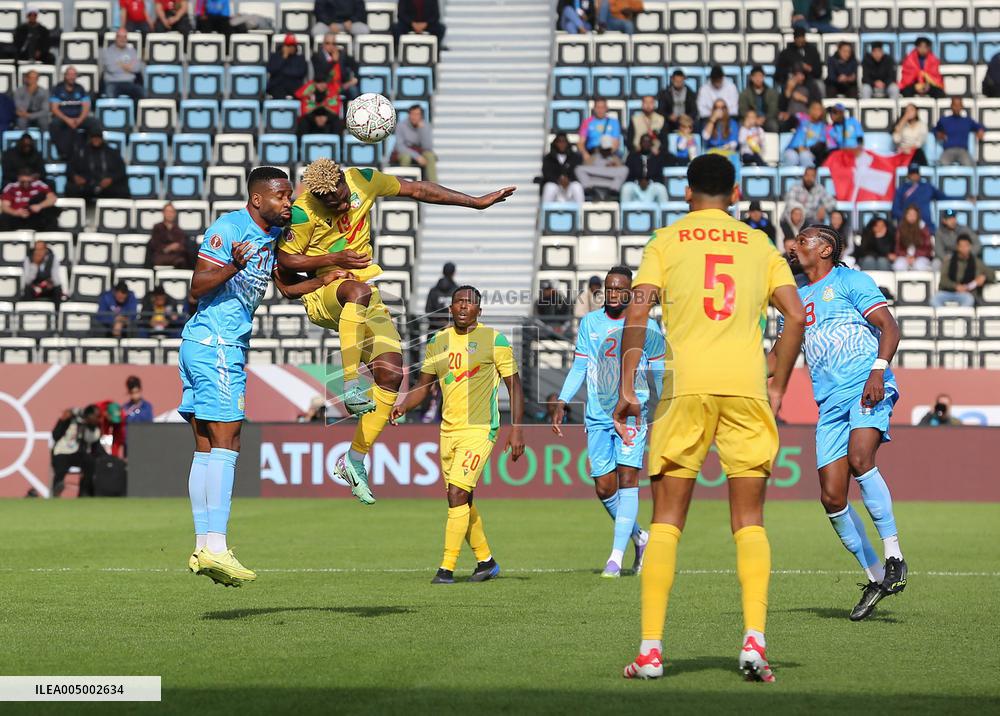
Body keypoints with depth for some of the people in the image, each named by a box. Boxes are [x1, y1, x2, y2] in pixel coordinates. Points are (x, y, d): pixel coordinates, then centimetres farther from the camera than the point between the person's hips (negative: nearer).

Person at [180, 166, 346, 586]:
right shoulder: (228, 228, -12)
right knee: (225, 446, -13)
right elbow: (197, 287, -16)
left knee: (206, 451, 9)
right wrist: (233, 266, -33)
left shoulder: (273, 236, 15)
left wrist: (326, 279, 9)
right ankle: (215, 548, -16)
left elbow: (287, 288, 25)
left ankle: (202, 549, 11)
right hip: (216, 346, -10)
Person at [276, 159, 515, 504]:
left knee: (391, 373, -11)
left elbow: (418, 190, 7)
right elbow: (284, 259, -9)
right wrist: (334, 259, -18)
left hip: (366, 300, 5)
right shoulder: (303, 212, -16)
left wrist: (476, 202, 9)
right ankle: (350, 386, -39)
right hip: (322, 296, -5)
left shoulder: (363, 180, -4)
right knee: (359, 290, -41)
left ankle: (354, 461, -2)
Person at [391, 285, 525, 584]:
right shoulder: (437, 342, 9)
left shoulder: (494, 340, -5)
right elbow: (423, 384, 17)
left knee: (457, 493, -17)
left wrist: (516, 429, -10)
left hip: (480, 428, -6)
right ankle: (486, 562, 26)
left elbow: (514, 386, -2)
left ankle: (447, 568, -14)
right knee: (462, 501, 11)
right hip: (448, 430, 6)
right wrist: (403, 406, -3)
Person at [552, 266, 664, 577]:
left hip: (632, 413, -3)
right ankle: (639, 536, 27)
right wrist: (562, 403, 3)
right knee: (604, 488, 2)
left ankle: (617, 557, -16)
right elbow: (579, 367, 13)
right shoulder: (589, 323, 9)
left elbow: (657, 374, 9)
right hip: (597, 415, 3)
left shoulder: (646, 327, 1)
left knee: (627, 478, -15)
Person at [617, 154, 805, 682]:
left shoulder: (665, 242, 10)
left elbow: (637, 312, -4)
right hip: (746, 385, 1)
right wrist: (777, 387, 11)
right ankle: (754, 641, -7)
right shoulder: (759, 244, 15)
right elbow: (795, 315, 4)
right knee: (749, 522, 7)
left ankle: (650, 648, -1)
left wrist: (627, 389, -4)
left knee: (666, 520, 4)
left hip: (685, 386, -1)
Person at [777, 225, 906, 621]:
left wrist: (878, 371, -20)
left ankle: (894, 555, -24)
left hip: (867, 390, -6)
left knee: (859, 460, -32)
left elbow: (889, 327, -5)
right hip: (830, 403, 6)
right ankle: (875, 577, 8)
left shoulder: (851, 281, 4)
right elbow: (779, 351, 32)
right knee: (832, 497, -4)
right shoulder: (798, 297, 23)